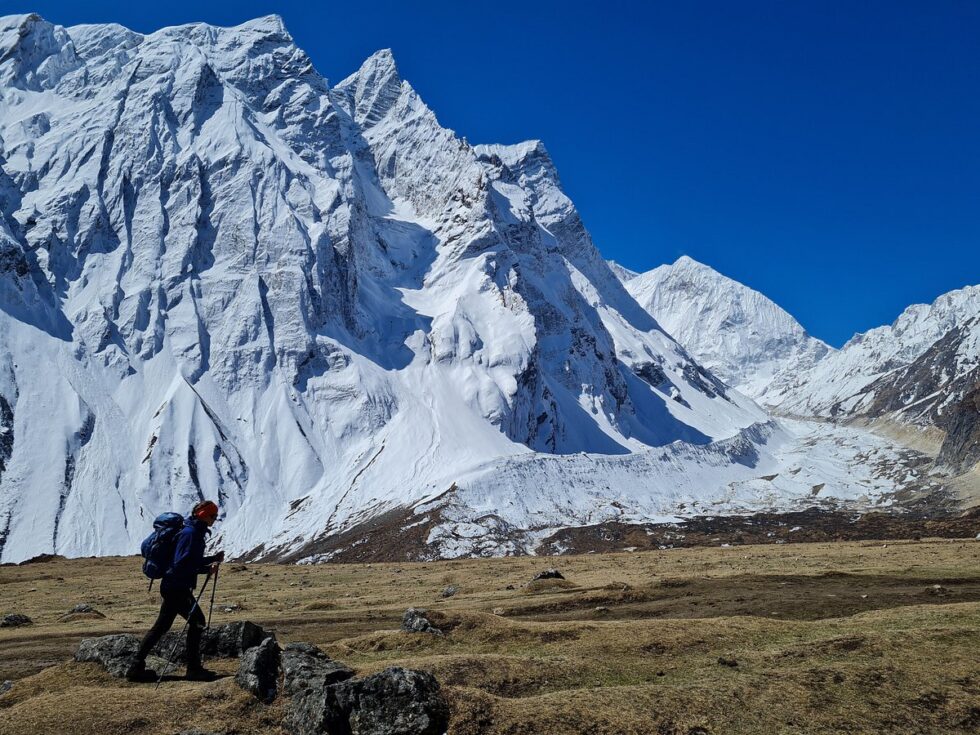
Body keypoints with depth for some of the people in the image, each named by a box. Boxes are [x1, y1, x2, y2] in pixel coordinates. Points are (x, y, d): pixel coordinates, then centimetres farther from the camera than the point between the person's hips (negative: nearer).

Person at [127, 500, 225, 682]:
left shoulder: (195, 532, 16)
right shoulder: (190, 533, -15)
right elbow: (183, 562, -24)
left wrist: (208, 568, 8)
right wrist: (212, 559, -22)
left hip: (173, 587, 11)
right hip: (177, 587, -11)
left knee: (161, 626, 13)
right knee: (197, 620, -9)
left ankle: (136, 667, 17)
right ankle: (194, 669, -5)